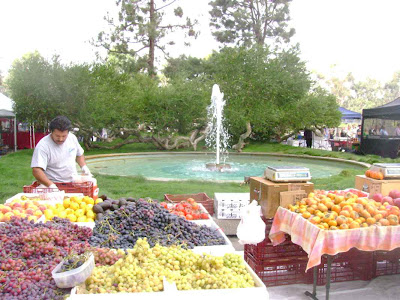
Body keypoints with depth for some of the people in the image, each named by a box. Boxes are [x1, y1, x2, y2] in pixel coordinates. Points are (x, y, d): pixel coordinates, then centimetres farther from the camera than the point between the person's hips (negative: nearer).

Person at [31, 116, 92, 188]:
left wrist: (84, 167, 6)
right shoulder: (43, 146, -13)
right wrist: (51, 185, -30)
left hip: (74, 182, 4)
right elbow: (36, 171, -20)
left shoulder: (72, 137, 5)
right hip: (54, 185, -4)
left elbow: (79, 154, 22)